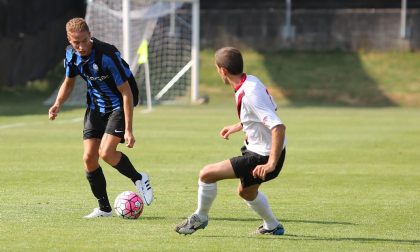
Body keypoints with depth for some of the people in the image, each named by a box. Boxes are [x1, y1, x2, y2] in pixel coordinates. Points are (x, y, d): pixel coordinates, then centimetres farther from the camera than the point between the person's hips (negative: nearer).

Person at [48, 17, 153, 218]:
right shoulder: (71, 54, -9)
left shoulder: (107, 55, -29)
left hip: (119, 104, -6)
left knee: (106, 152, -23)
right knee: (89, 158, -3)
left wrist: (128, 130, -25)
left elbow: (127, 92, -24)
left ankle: (139, 179, 4)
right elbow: (69, 82, 12)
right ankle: (104, 208, 12)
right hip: (96, 106, 6)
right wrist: (57, 105, -7)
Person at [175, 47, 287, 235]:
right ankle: (272, 227, 48)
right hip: (257, 148, 10)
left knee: (207, 174, -10)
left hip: (262, 157, -10)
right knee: (246, 192, 33)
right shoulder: (251, 81, 0)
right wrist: (238, 126, 27)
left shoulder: (249, 95, -29)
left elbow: (279, 127, -34)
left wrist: (271, 164, -34)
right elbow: (268, 111, 19)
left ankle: (200, 217, 12)